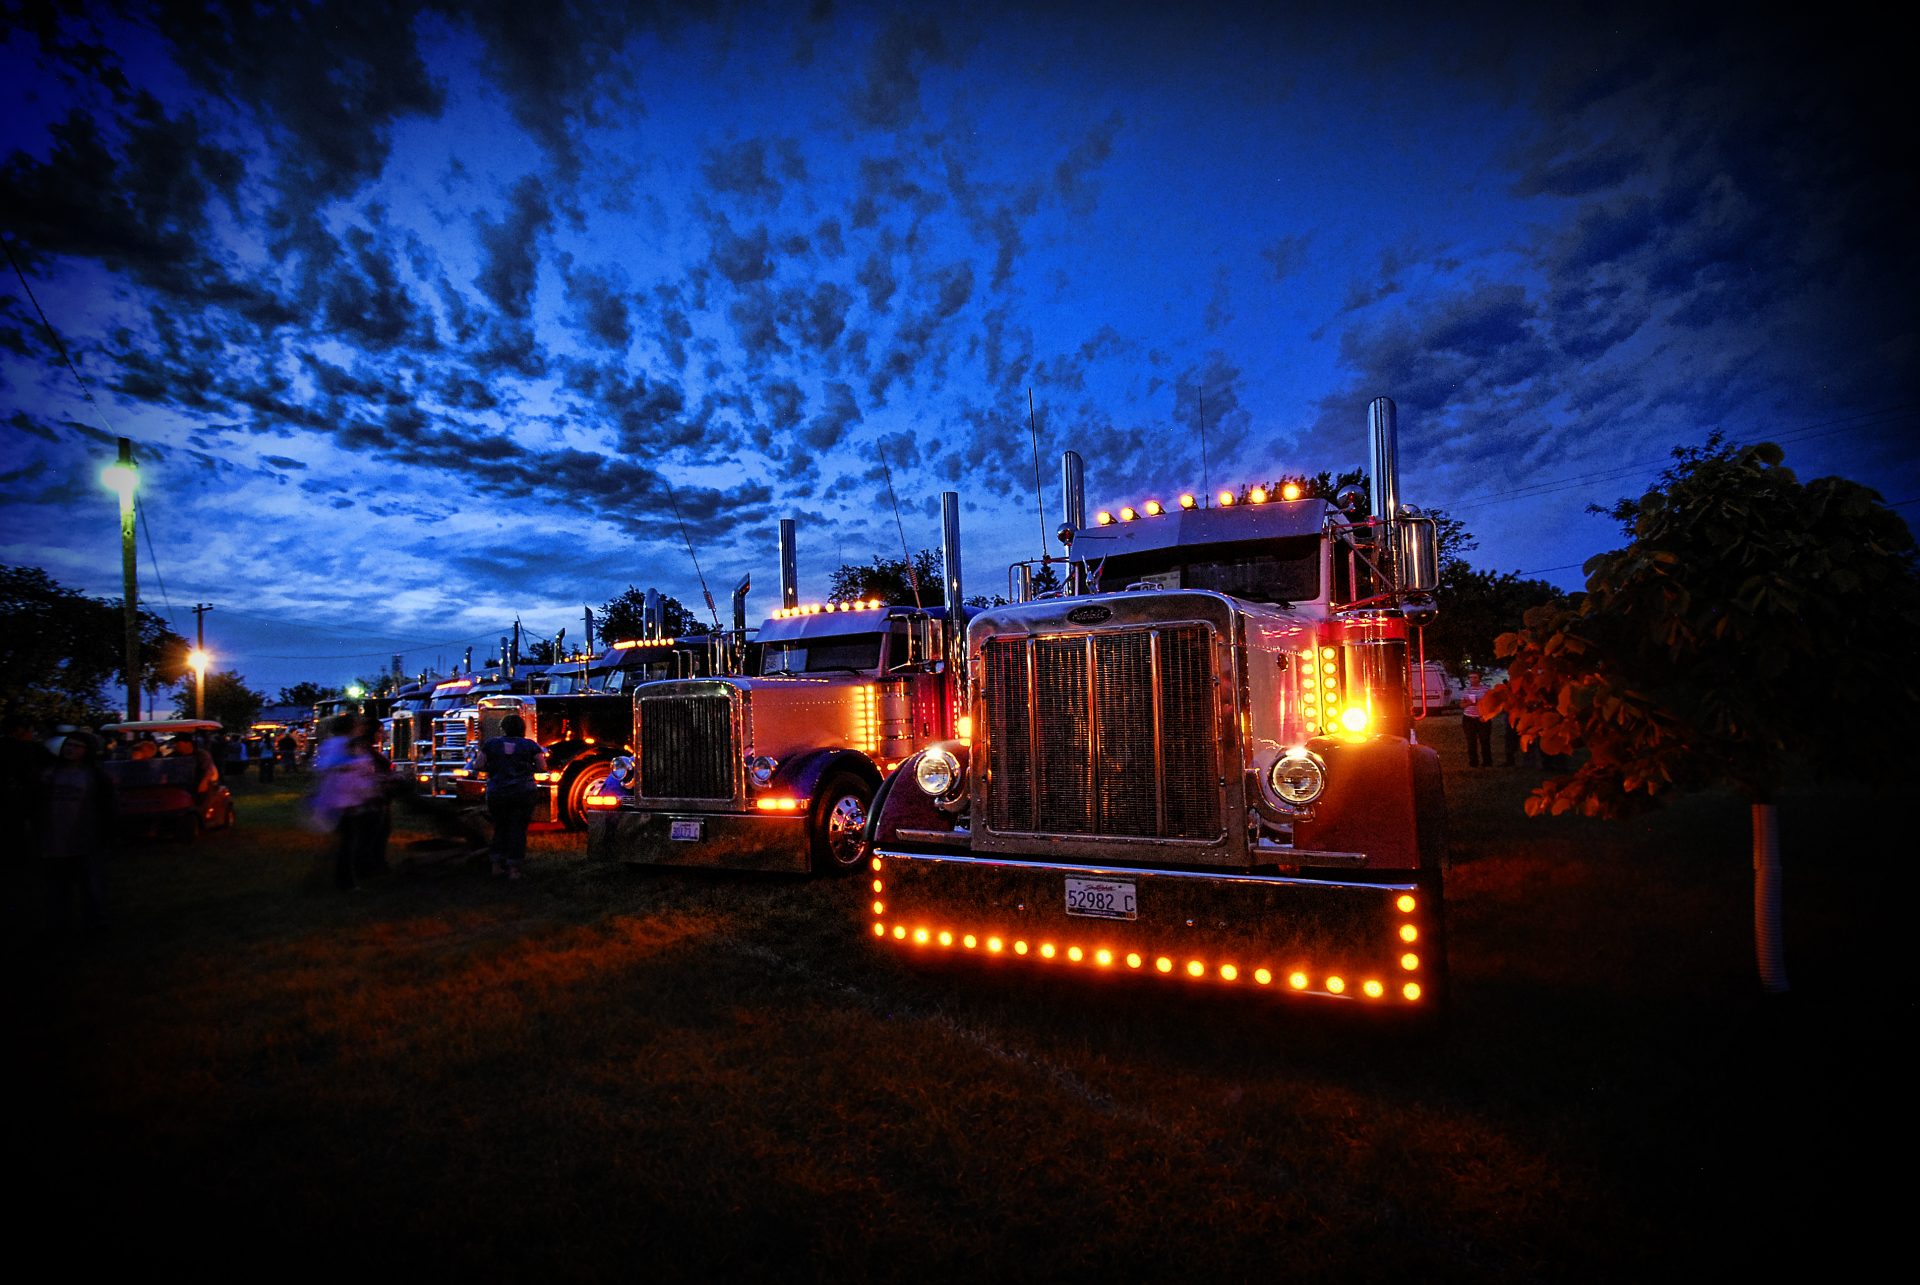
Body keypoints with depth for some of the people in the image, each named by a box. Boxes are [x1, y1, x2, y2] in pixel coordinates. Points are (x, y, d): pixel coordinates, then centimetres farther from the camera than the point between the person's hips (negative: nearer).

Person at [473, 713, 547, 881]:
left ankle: (497, 865, 16)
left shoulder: (491, 743, 2)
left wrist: (493, 768, 16)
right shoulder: (530, 745, 0)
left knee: (500, 827, 18)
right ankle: (513, 869, 2)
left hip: (497, 793, 1)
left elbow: (478, 765, -1)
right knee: (518, 829, 4)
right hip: (524, 792, -1)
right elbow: (542, 768, -3)